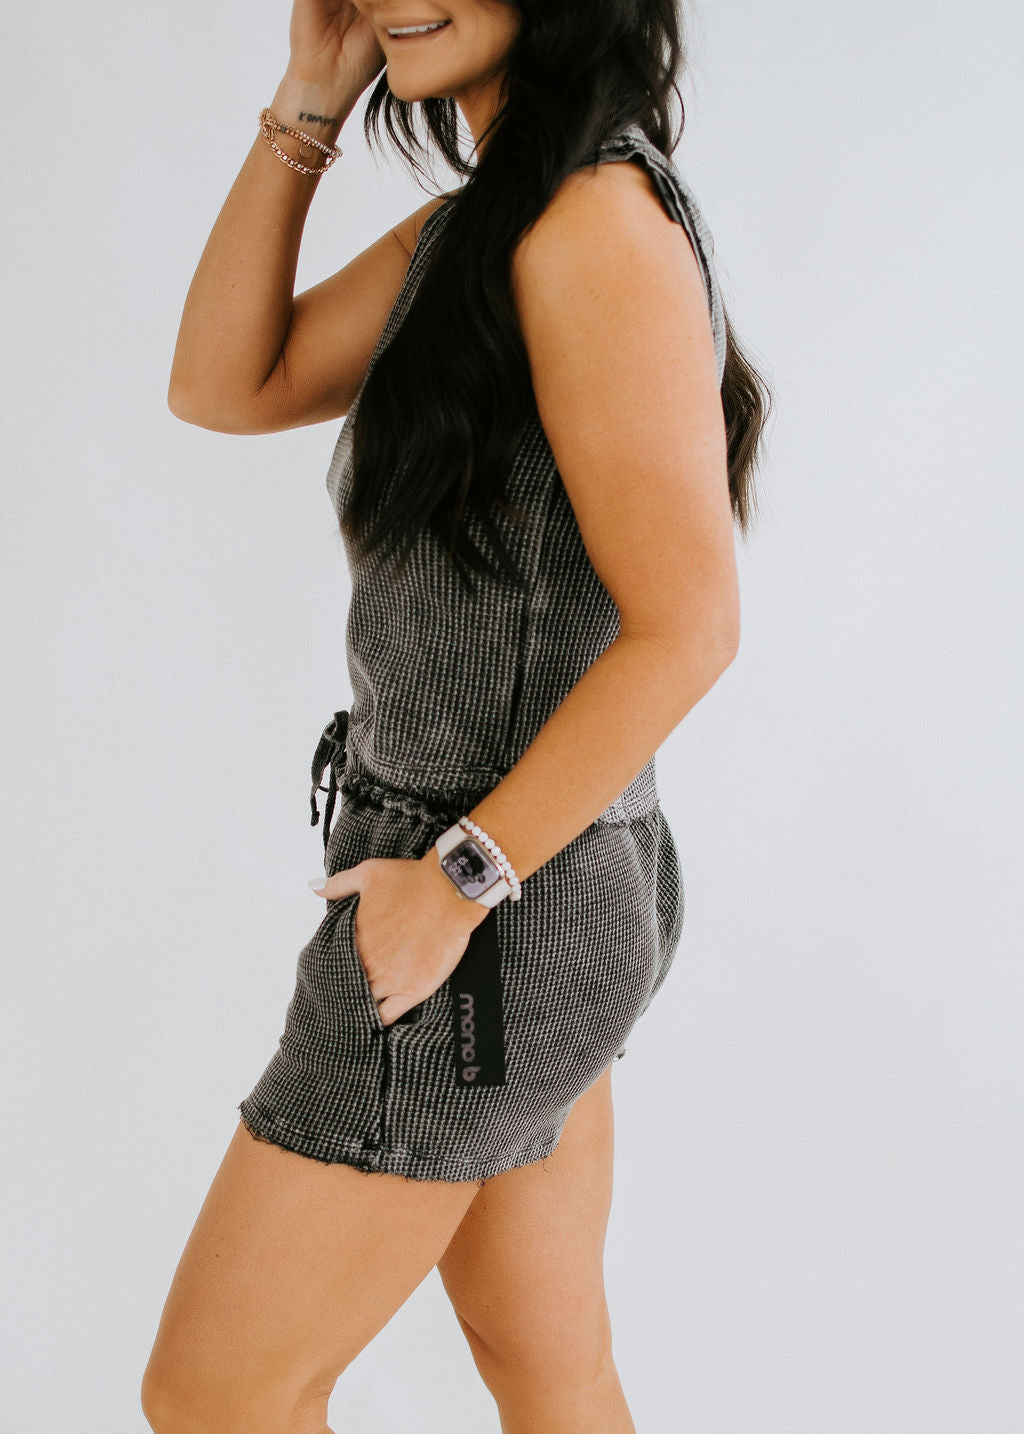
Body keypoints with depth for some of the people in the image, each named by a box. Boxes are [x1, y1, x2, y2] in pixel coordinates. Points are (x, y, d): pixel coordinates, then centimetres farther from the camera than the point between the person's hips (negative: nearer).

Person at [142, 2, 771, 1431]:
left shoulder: (602, 220, -20)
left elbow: (688, 629, -22)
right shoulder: (478, 220, 9)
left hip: (494, 918, -9)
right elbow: (223, 387, 8)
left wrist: (458, 881, -17)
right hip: (561, 883, 9)